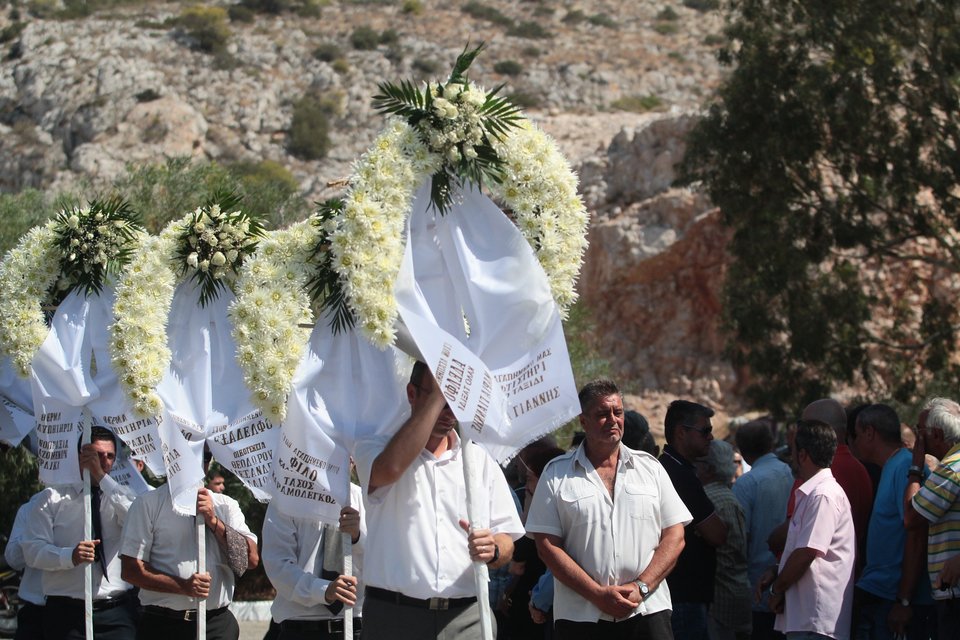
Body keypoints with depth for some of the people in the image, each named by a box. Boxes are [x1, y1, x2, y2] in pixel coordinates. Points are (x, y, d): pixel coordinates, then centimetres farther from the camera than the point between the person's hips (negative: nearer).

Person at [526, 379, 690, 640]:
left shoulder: (649, 468, 13)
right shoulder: (557, 474, 7)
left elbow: (674, 537, 8)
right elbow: (548, 546, 0)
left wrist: (641, 587, -7)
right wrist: (598, 595, -10)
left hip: (647, 612, 1)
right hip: (580, 617, -1)